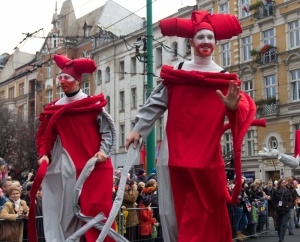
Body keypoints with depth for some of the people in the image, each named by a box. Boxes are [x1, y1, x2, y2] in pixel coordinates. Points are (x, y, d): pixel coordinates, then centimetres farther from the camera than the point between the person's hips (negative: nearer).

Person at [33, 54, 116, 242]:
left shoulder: (93, 104, -1)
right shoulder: (55, 108, 9)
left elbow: (109, 130, 0)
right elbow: (45, 135, 12)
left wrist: (104, 151, -12)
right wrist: (44, 155, -2)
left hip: (94, 166, -3)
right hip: (67, 167, 3)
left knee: (97, 211, -3)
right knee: (63, 211, 3)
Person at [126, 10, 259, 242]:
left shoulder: (224, 78, 4)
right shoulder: (176, 71, 5)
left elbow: (242, 110, -5)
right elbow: (156, 102, 8)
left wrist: (234, 107, -27)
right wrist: (138, 129, 6)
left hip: (208, 155, 0)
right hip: (175, 153, 1)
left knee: (205, 212, 3)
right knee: (173, 210, 5)